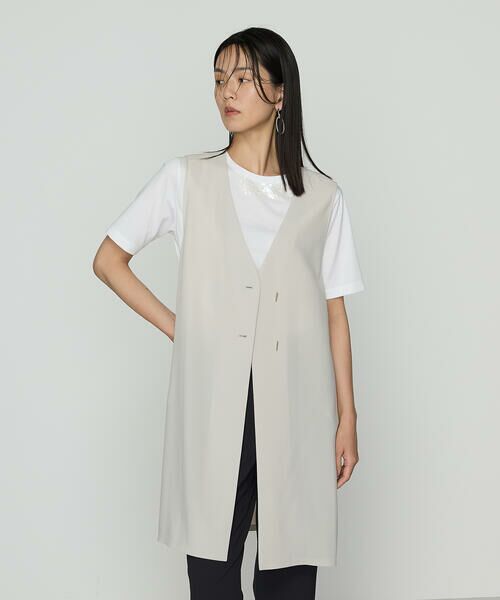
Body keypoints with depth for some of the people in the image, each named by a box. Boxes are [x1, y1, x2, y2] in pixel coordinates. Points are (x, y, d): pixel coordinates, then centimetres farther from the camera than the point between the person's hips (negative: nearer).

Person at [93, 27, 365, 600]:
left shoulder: (323, 198, 8)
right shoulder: (186, 179, 6)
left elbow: (335, 315, 8)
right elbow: (108, 259, 10)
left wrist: (347, 418, 5)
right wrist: (175, 328, 2)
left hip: (296, 411, 1)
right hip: (211, 405, 0)